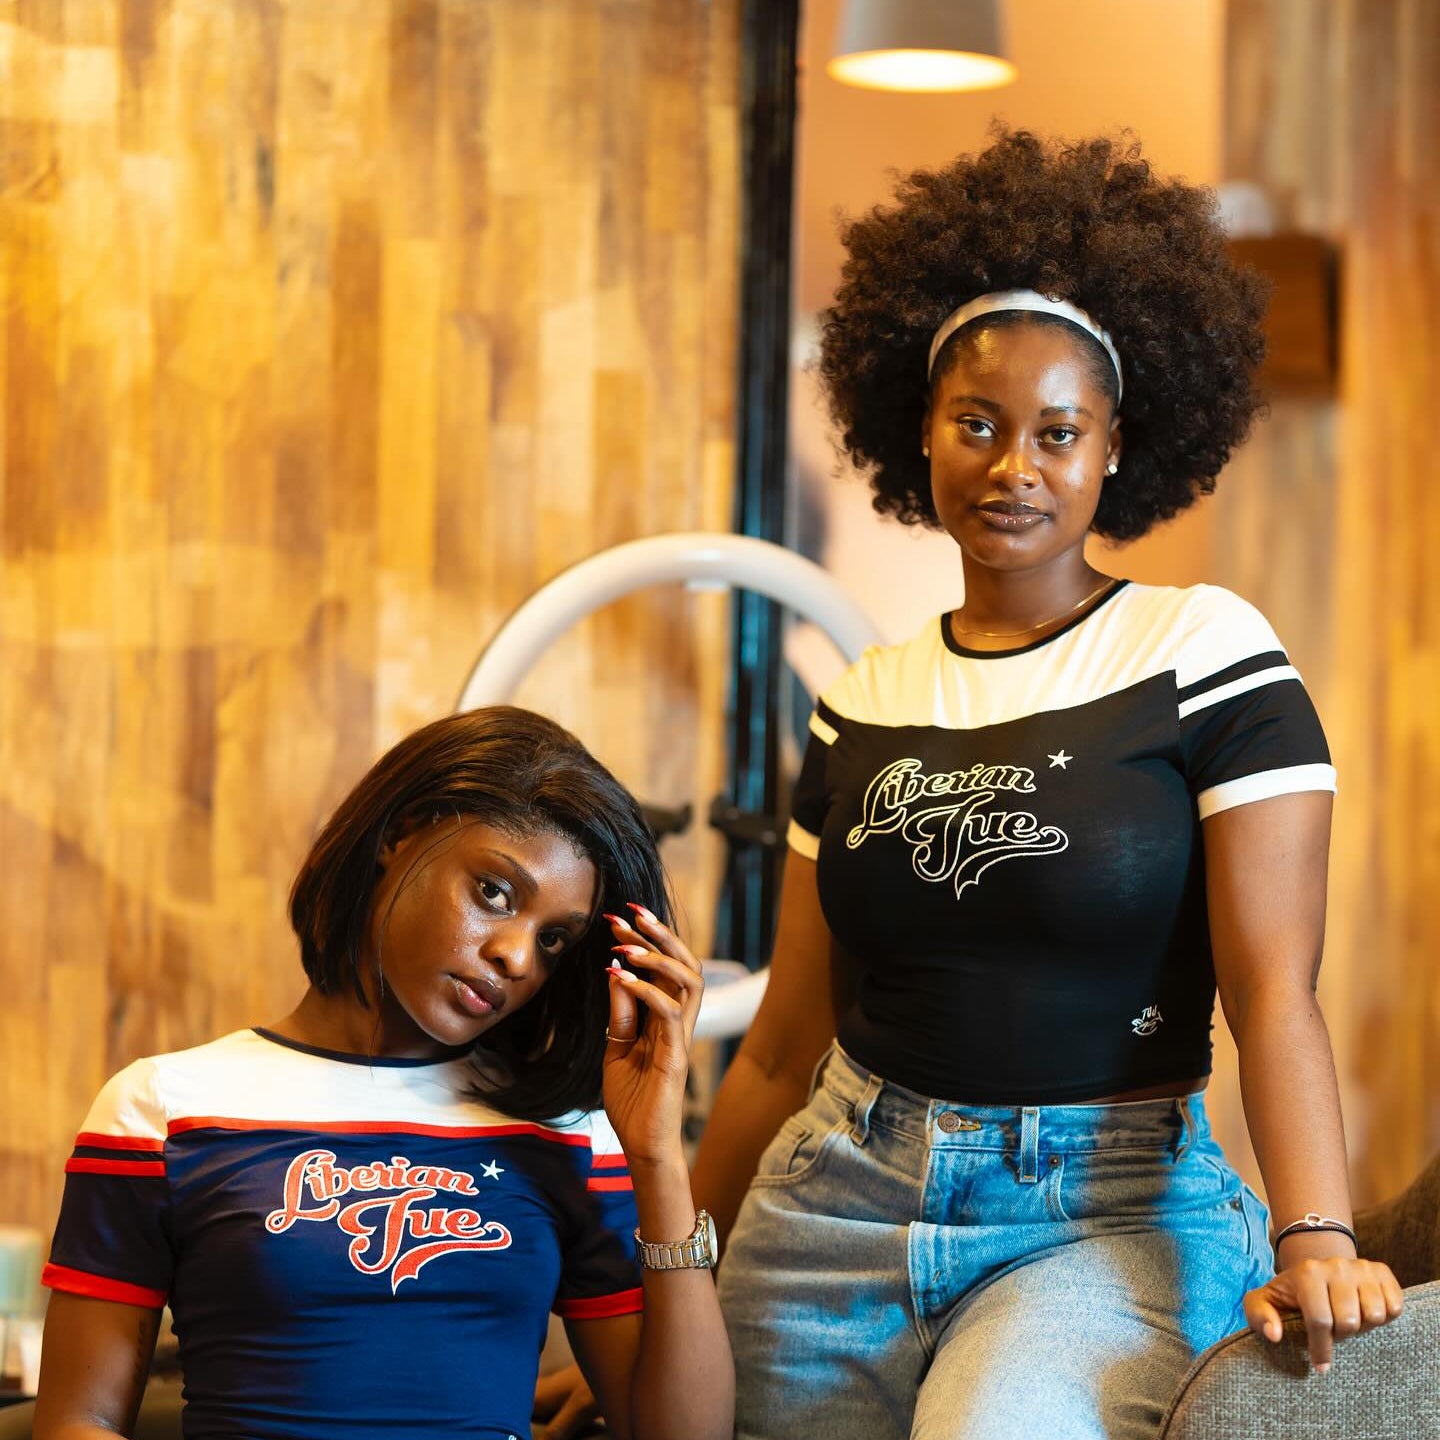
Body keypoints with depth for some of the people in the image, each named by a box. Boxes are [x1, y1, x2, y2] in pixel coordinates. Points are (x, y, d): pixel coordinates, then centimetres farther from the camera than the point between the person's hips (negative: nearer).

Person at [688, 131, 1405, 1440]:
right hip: (841, 1197, 5)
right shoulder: (863, 703, 9)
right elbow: (790, 1041, 13)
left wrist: (1316, 1240, -26)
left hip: (1107, 1219, -5)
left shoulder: (1205, 651, -3)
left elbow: (1272, 985, -12)